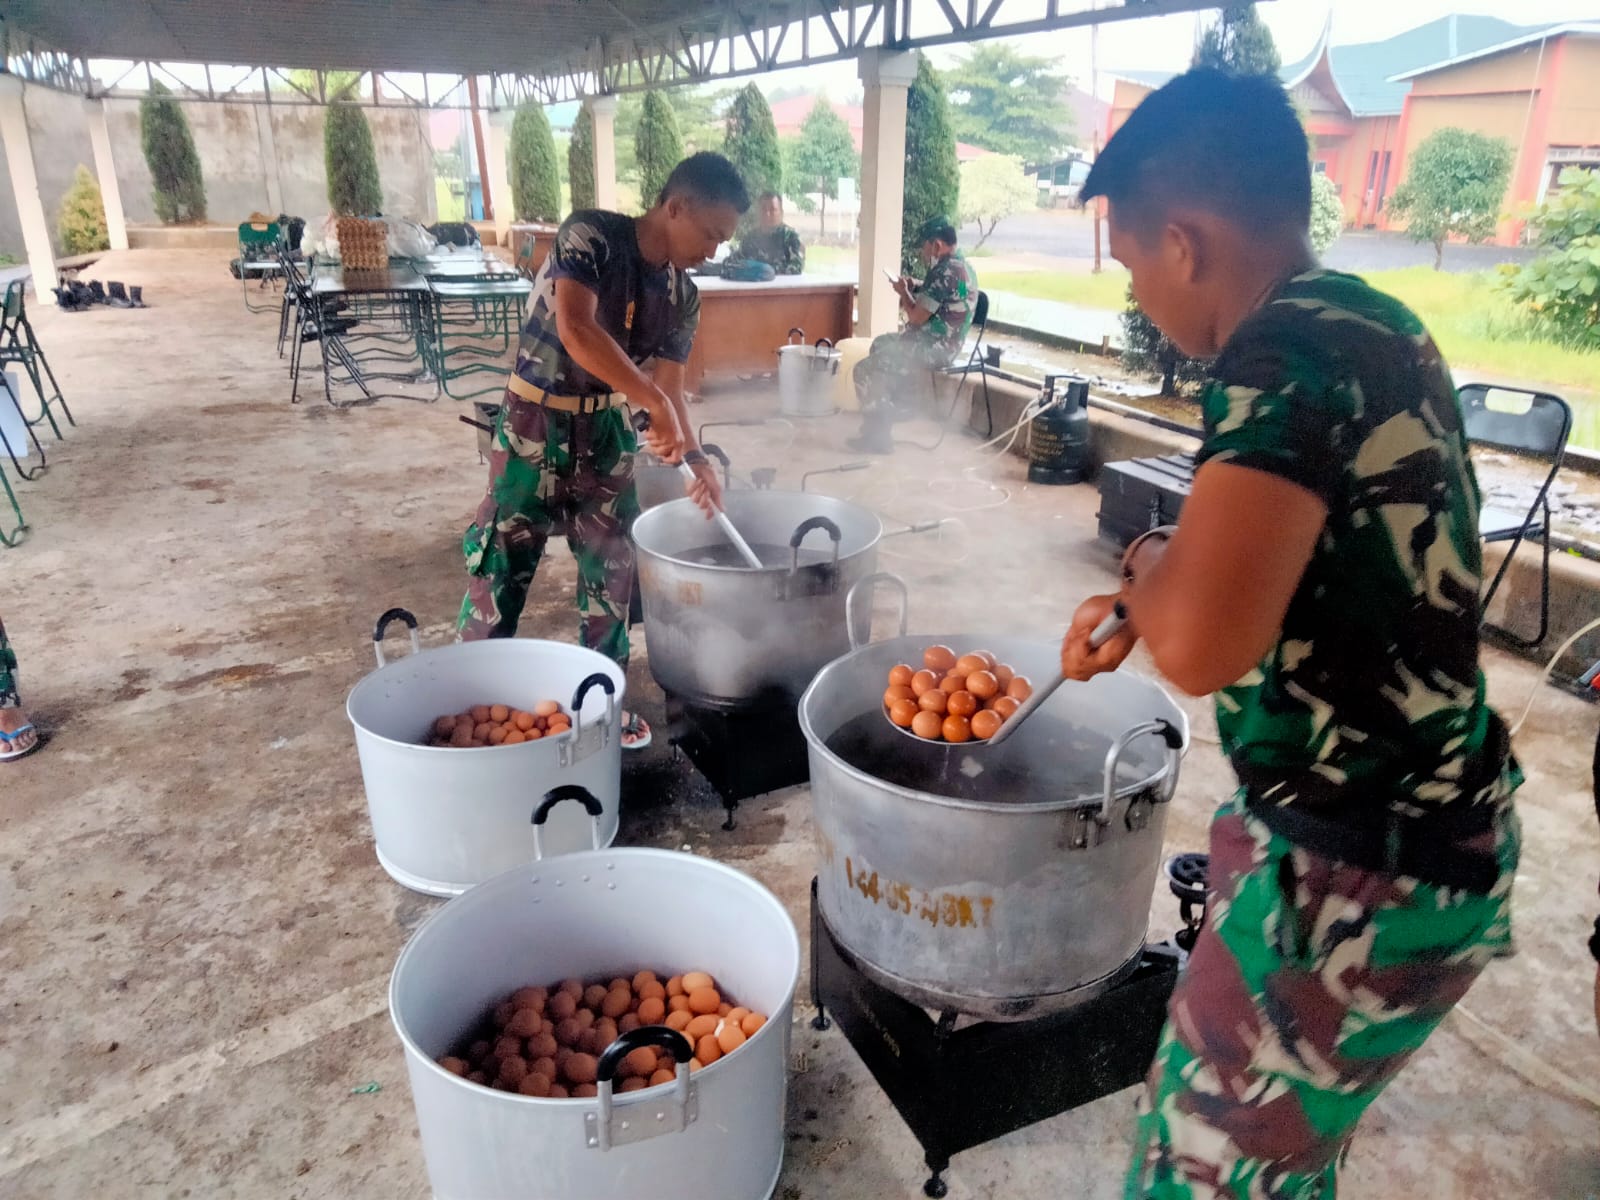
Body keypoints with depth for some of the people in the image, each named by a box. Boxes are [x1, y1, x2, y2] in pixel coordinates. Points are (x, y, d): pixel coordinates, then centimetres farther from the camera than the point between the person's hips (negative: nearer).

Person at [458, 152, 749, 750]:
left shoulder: (683, 296, -2)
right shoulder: (591, 235, -20)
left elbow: (669, 385, 1)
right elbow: (575, 327, -36)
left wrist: (695, 457, -15)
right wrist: (654, 404, -40)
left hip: (606, 429, 6)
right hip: (535, 424, -6)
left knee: (612, 564, 10)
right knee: (501, 564, -1)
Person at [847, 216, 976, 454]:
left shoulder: (945, 272, -22)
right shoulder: (964, 267, 10)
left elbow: (917, 317, -22)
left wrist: (904, 292, -4)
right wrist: (915, 289, 9)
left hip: (932, 349, -11)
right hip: (943, 344, 11)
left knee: (865, 370, -9)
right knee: (881, 343, 27)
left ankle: (879, 436, -4)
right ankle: (882, 417, 27)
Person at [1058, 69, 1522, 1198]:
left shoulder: (1285, 354, -25)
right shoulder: (1370, 323, 6)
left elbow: (1200, 644, -39)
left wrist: (1145, 558, -18)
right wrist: (1142, 594, 18)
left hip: (1364, 874, -9)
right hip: (1434, 818, 9)